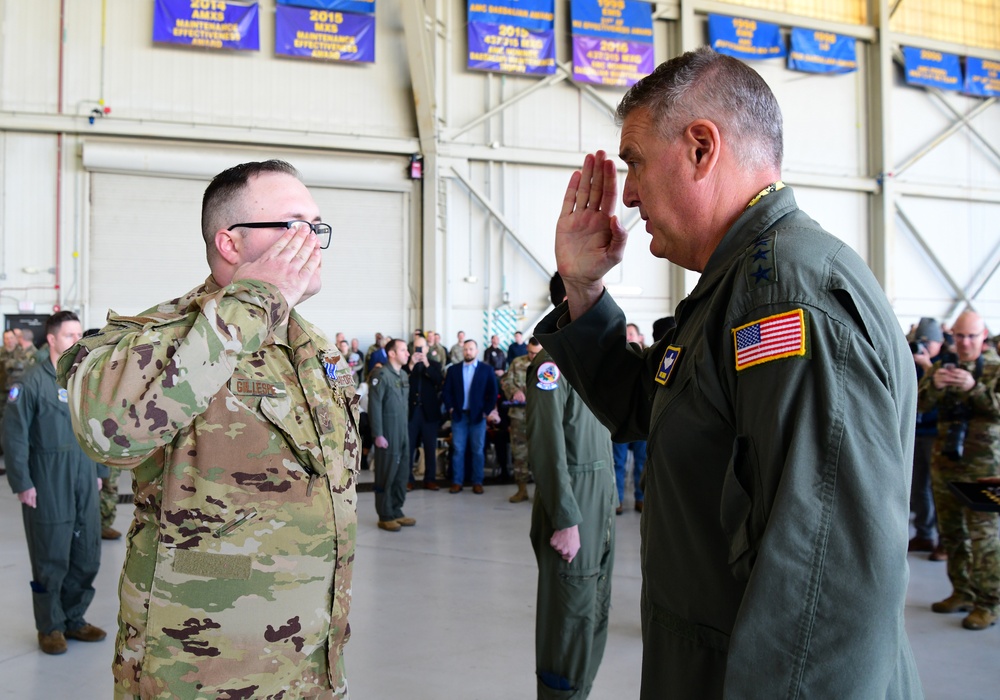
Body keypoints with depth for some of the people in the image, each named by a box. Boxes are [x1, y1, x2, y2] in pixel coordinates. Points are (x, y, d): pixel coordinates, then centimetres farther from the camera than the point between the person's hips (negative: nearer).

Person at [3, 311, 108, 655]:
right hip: (47, 488, -5)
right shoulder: (32, 382, -10)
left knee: (87, 557, 11)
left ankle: (74, 619, 28)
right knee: (51, 560, 4)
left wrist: (99, 472, 12)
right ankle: (50, 627, 20)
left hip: (84, 485, 5)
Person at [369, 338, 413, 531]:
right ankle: (385, 517, 8)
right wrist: (378, 435, -17)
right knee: (386, 474, 0)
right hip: (387, 434, -7)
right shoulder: (381, 375, -12)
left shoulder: (404, 375, 12)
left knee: (402, 473, 11)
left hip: (403, 433, 8)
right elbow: (374, 406, -15)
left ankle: (396, 512, 21)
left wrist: (405, 429, 12)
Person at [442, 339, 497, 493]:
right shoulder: (453, 369, 8)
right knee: (457, 450, 1)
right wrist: (450, 408, -4)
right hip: (459, 415, 1)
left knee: (478, 451, 2)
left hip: (478, 416, -1)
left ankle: (477, 482, 8)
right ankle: (457, 482, 5)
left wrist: (486, 411, -5)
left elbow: (493, 393, 1)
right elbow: (446, 391, 7)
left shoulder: (486, 370, 3)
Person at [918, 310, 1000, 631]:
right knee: (951, 533, 11)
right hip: (945, 461, 5)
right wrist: (934, 384, -18)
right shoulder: (941, 366, 12)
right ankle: (962, 592, 23)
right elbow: (918, 405, 2)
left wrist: (973, 388, -26)